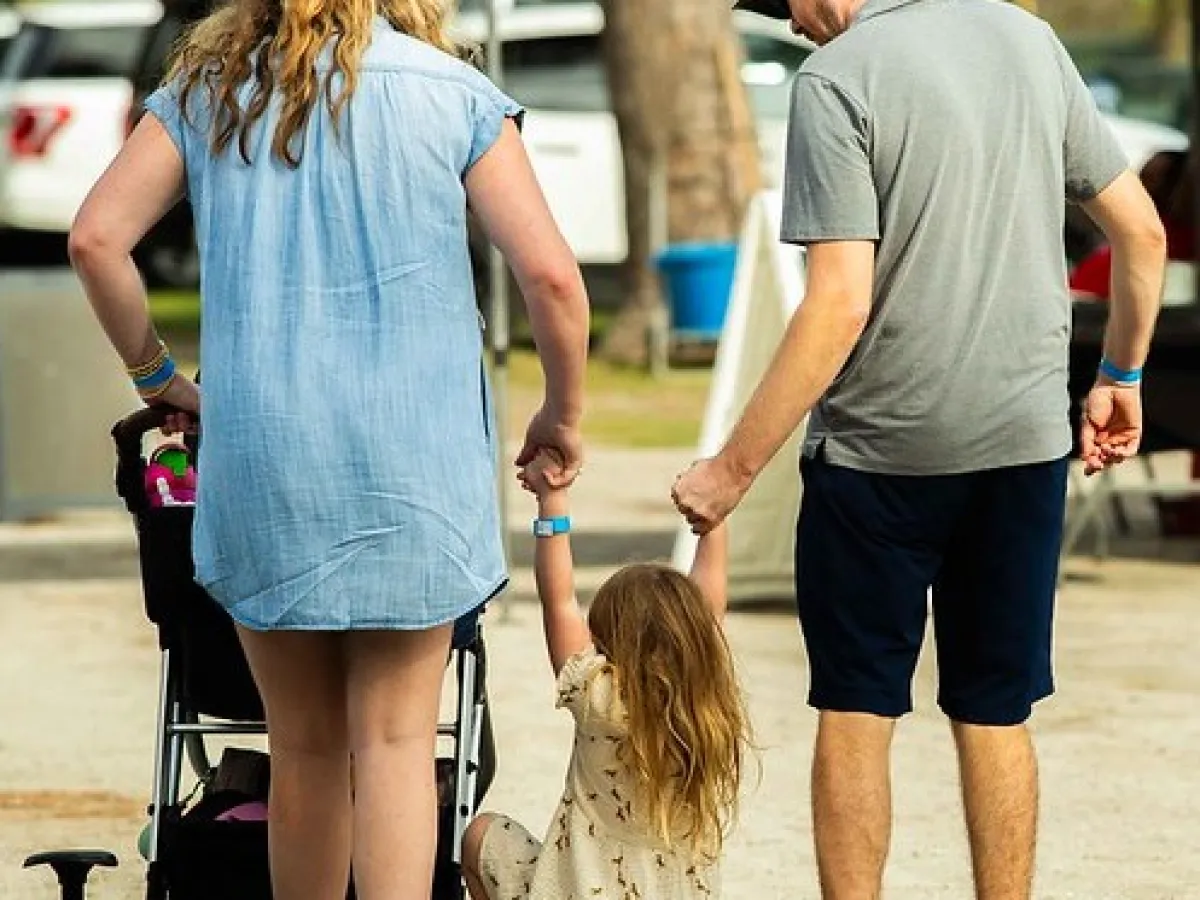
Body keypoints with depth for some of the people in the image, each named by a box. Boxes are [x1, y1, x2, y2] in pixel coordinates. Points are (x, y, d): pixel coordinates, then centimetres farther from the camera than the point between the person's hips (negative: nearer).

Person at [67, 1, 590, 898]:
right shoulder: (456, 93, 2)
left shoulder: (208, 90, 9)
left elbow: (97, 236, -2)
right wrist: (563, 413, 9)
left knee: (304, 745, 11)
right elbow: (551, 274, -6)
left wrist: (154, 372, 12)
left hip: (260, 450, 2)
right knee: (396, 736, 1)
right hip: (411, 452, -2)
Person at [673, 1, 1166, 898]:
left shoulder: (837, 77, -12)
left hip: (881, 447, -5)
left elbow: (840, 303, -19)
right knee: (995, 716, 11)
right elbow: (1141, 228, 10)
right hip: (1027, 437, 5)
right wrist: (1122, 374, 25)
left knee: (856, 711, 7)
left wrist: (734, 468, -15)